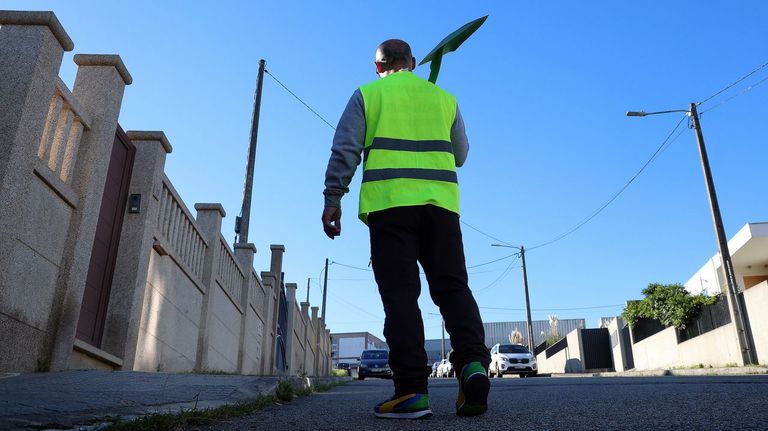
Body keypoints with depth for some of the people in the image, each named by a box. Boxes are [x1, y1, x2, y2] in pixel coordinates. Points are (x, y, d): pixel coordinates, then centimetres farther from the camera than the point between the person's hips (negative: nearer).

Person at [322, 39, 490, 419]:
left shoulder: (367, 95, 12)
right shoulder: (443, 98, 20)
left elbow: (345, 150, 1)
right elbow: (460, 155, 27)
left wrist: (332, 198, 2)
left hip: (390, 203, -2)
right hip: (440, 202, 3)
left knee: (400, 294, -4)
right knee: (453, 287, 5)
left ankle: (411, 389, -9)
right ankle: (473, 362, -16)